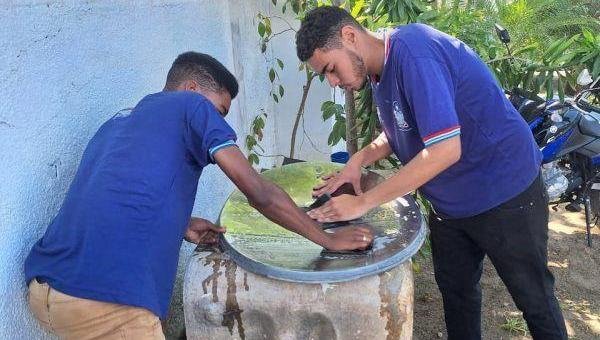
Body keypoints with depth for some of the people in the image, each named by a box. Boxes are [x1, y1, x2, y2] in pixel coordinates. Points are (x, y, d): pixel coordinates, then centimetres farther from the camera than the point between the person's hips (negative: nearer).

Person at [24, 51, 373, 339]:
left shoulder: (120, 120, 25)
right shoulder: (191, 105, 4)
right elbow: (260, 193, 0)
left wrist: (181, 224, 26)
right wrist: (329, 239, 10)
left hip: (44, 284, 9)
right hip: (105, 297, -9)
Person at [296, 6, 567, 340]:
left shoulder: (412, 52, -28)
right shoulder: (382, 69, 1)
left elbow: (445, 149, -34)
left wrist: (363, 202, -29)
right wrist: (360, 159, -5)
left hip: (504, 195, -8)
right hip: (450, 201, 9)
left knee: (534, 297, 11)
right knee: (455, 291, 19)